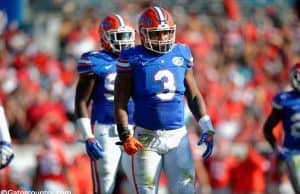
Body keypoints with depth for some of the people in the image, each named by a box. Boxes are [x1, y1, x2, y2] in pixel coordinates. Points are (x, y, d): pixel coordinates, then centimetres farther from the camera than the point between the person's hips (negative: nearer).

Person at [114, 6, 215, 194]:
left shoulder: (182, 54, 6)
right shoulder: (133, 58, -5)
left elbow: (193, 96, 14)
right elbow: (121, 102, -3)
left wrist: (207, 128, 7)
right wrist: (125, 136, -13)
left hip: (178, 136, 3)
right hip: (147, 138, -3)